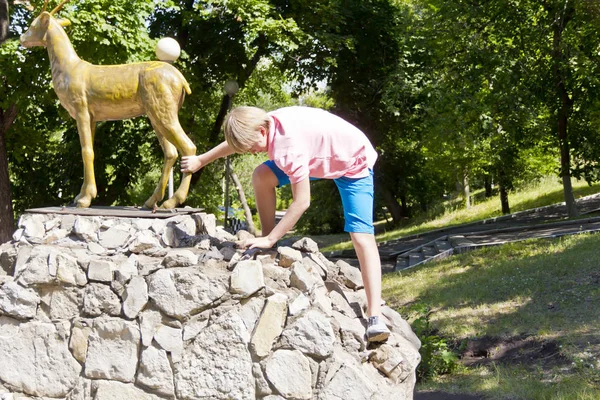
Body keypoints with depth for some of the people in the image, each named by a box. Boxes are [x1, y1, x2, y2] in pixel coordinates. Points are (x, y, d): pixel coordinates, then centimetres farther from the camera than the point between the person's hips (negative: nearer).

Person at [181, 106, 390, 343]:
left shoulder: (288, 145, -38)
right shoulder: (264, 123, -14)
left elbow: (302, 201, -34)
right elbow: (236, 142, 10)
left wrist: (270, 239, -27)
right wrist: (201, 160, 22)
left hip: (354, 163, -8)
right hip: (321, 155, 9)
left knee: (362, 237, -20)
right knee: (261, 175, -7)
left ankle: (375, 318, -25)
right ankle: (268, 239, 7)